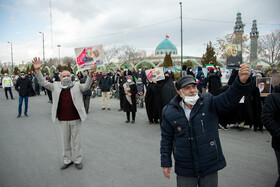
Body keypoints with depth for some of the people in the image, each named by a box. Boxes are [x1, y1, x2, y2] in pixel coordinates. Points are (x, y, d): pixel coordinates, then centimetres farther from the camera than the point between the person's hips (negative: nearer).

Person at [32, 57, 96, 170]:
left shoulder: (77, 85, 2)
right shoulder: (56, 86, 7)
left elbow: (86, 86, -11)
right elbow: (44, 83, 4)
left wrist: (90, 74, -28)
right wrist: (37, 70, -8)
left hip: (76, 119, -2)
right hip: (63, 120, 2)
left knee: (76, 140, 9)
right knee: (65, 141, 14)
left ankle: (77, 160, 23)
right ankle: (67, 160, 29)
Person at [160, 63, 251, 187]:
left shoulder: (209, 103, -6)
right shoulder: (170, 112, -5)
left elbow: (229, 99, -23)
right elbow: (166, 139, 1)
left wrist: (242, 81, -41)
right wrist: (166, 162, 1)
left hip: (209, 167, 1)